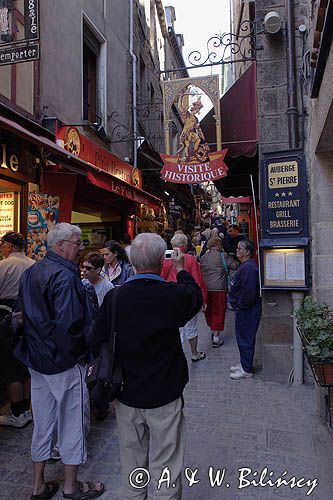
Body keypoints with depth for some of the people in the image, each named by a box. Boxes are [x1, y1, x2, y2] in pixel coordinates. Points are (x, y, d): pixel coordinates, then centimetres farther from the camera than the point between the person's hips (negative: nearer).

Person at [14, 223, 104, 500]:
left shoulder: (31, 272, 7)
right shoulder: (65, 276, -22)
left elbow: (24, 314, 13)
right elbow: (68, 324, -29)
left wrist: (35, 349, 18)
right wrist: (82, 354, -14)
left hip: (36, 360, 9)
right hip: (65, 363, -9)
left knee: (43, 423, 20)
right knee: (73, 422, 10)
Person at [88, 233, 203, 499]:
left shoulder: (114, 297, -14)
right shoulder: (173, 295, -22)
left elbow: (96, 343, -6)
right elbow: (196, 297, 1)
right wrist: (181, 269, 13)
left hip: (126, 396, 3)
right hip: (164, 397, -3)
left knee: (132, 459, 25)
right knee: (165, 464, 16)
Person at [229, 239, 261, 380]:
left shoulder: (249, 267, -22)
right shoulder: (244, 266, 13)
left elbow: (248, 291, -28)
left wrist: (241, 306, -18)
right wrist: (238, 305, 19)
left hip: (247, 310, -11)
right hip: (243, 309, 11)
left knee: (245, 339, 0)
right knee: (243, 338, 20)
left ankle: (247, 370, 13)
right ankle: (244, 364, 33)